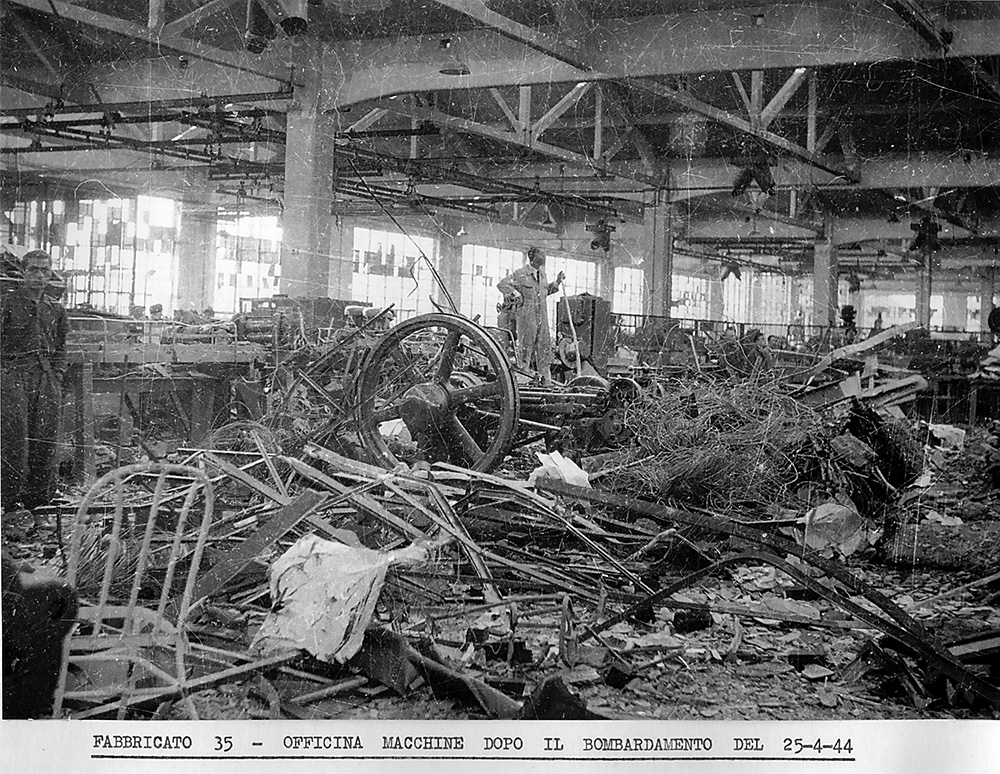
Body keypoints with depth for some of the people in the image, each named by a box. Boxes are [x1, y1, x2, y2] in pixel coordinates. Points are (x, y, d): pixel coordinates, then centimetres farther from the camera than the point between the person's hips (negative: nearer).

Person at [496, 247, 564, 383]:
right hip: (526, 316, -6)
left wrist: (557, 282, 16)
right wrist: (515, 293, -14)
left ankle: (546, 378, 7)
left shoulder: (542, 275, 14)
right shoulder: (520, 274, -5)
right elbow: (501, 284, -5)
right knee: (526, 344, -2)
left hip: (542, 316, 6)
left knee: (545, 345, 3)